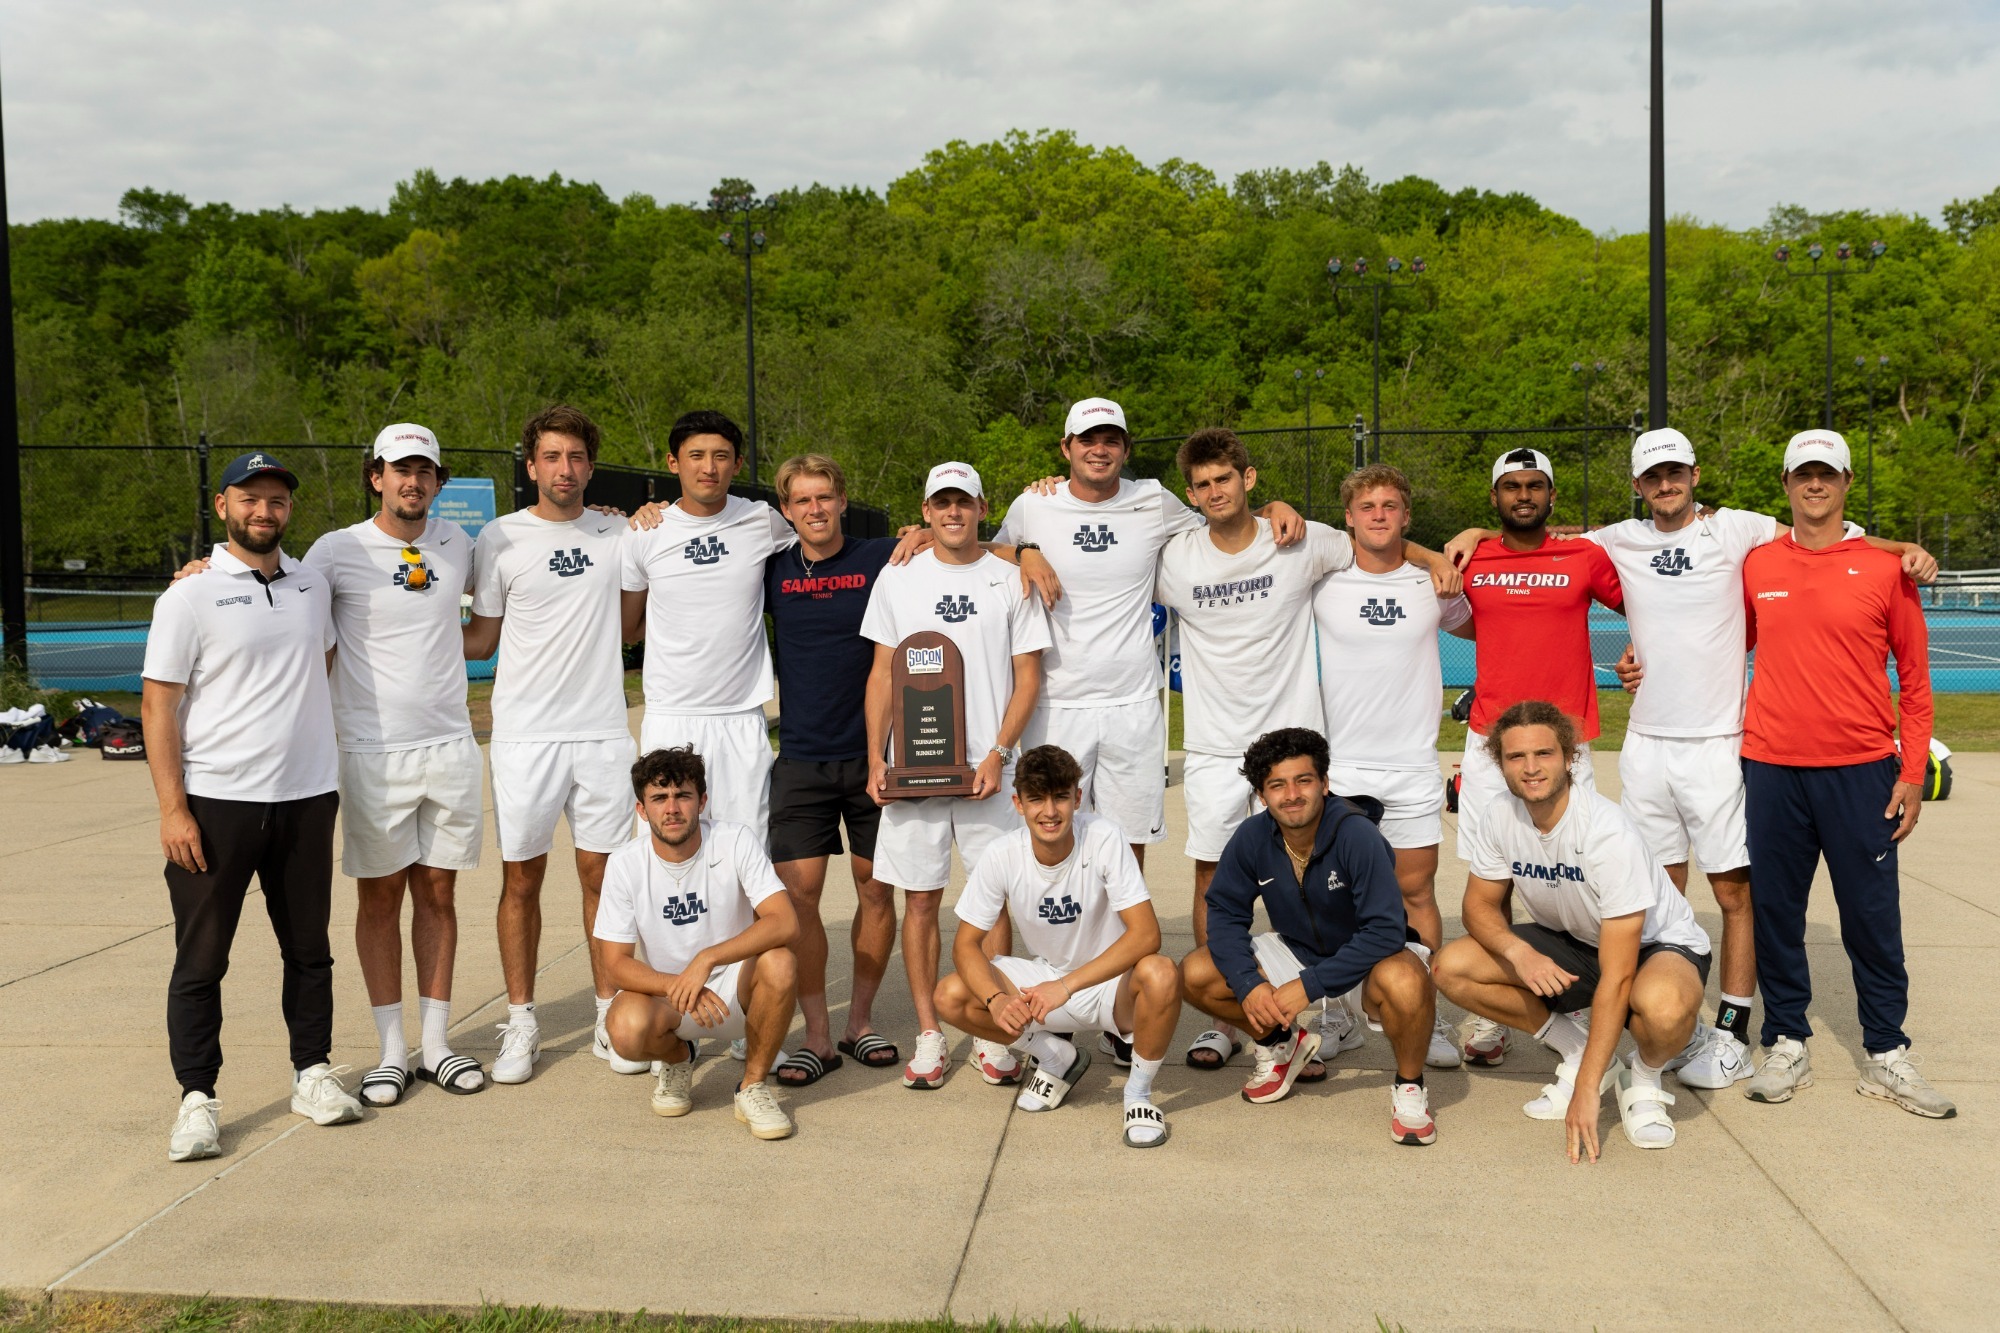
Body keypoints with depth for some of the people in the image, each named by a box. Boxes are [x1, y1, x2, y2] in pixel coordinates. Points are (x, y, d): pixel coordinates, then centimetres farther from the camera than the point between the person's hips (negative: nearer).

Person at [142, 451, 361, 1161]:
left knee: (309, 948, 12)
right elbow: (157, 706, -6)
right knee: (201, 957, 2)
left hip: (307, 798, 4)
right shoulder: (190, 596, -4)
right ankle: (197, 1097, 10)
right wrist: (172, 809, -14)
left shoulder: (312, 585, 10)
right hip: (215, 802, -4)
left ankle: (312, 1072, 24)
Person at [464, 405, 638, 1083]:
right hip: (524, 732, -1)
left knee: (600, 872, 6)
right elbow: (480, 640, 7)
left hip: (603, 729, 2)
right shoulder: (500, 538, 2)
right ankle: (521, 1024, 15)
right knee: (522, 876, 4)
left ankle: (609, 1019, 16)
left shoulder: (619, 534, 8)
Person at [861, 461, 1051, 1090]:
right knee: (920, 898, 3)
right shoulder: (898, 579, 9)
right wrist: (875, 758, 0)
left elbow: (1028, 677, 3)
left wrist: (998, 754, -9)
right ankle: (928, 1035, 12)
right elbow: (882, 674, 9)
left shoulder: (1010, 580, 5)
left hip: (989, 766, -1)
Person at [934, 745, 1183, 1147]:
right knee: (951, 997, -18)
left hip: (1111, 983, -3)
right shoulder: (1002, 855, -15)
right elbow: (966, 942, -9)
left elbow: (1146, 934, -30)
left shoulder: (1105, 839, -23)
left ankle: (1139, 1093, -7)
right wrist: (996, 999, -30)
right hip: (1044, 980, 3)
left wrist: (1067, 985, -38)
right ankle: (1058, 1058, 8)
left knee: (1160, 975, -36)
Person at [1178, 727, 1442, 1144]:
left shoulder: (1357, 835, -28)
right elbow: (1225, 911, -6)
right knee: (1195, 976, -13)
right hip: (1297, 949, 5)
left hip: (1372, 955, -5)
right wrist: (1248, 983, -22)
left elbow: (1386, 931, -31)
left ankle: (1409, 1086, -8)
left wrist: (1309, 985, -31)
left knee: (1404, 982, -41)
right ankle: (1281, 1042, 17)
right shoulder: (1252, 837, -14)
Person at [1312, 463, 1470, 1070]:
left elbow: (1476, 626, 25)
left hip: (1414, 766, 1)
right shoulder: (1321, 582, 0)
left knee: (1417, 893, 6)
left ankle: (1427, 1018, 15)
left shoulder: (1433, 583, 5)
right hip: (1339, 766, -1)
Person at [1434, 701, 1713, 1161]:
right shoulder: (1499, 816, -15)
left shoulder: (1609, 833, -33)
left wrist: (1586, 1091, -35)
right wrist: (1518, 951, -28)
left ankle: (1644, 1078, -4)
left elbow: (1617, 977, -33)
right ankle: (1577, 1051, 4)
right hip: (1571, 943, 6)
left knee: (1663, 1007, -42)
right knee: (1451, 968, -15)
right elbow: (1480, 904, -2)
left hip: (1657, 945, -6)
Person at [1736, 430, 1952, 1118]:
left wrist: (1912, 774, -1)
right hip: (1771, 769, 2)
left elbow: (1914, 678, 3)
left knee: (1873, 917, 4)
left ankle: (1886, 1055, 16)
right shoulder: (1756, 566, 6)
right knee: (1775, 912, 6)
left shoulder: (1884, 568, 1)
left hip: (1861, 771, -1)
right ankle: (1786, 1045, 18)